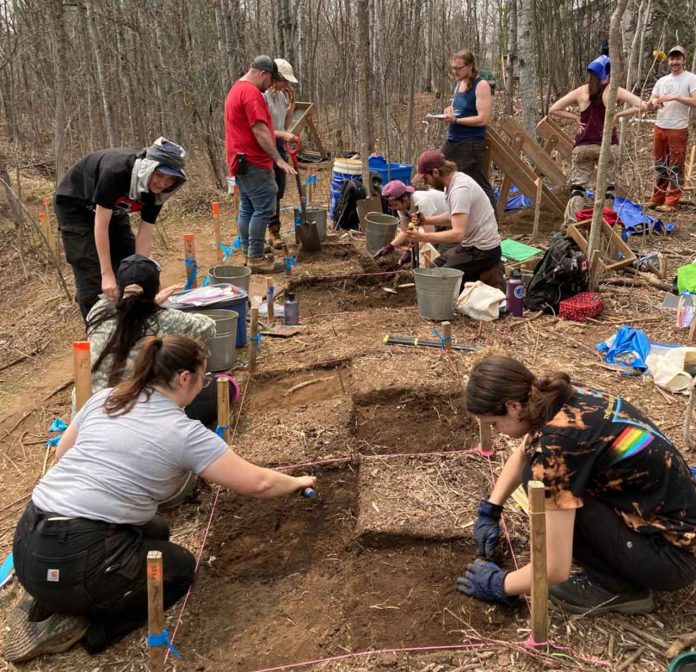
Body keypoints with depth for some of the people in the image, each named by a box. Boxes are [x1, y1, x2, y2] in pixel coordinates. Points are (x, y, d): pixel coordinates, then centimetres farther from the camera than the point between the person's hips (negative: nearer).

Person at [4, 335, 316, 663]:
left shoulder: (104, 398, 10)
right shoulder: (186, 433, -7)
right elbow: (257, 483, 0)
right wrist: (297, 482, 19)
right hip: (72, 561, -7)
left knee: (154, 531, 27)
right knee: (181, 567, 18)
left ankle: (48, 601, 15)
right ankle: (77, 625, 3)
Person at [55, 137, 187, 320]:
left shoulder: (155, 190, -19)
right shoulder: (116, 172, -39)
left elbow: (144, 234, -15)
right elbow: (100, 226, -35)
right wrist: (107, 274, -35)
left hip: (111, 208, 6)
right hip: (74, 206, -6)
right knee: (92, 277, -13)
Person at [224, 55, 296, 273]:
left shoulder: (236, 89, 18)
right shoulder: (251, 92, -15)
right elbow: (260, 131, -22)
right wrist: (278, 159, -22)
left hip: (241, 161, 11)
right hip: (253, 163, -11)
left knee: (247, 209, 13)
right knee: (264, 208, -9)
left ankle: (248, 253, 18)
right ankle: (256, 259, -8)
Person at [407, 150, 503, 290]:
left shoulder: (459, 189, -25)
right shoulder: (453, 180, 5)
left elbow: (458, 234, -31)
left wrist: (423, 237, -30)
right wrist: (426, 221, 7)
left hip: (482, 250, -10)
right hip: (471, 244, 10)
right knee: (435, 267, 20)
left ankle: (487, 278, 0)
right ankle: (484, 271, 17)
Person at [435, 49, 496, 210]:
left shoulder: (481, 85, -10)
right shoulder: (458, 84, 14)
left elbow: (483, 119, -18)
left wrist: (455, 120, -20)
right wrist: (449, 112, 5)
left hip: (471, 145, -9)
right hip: (451, 142, 9)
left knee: (481, 187, -7)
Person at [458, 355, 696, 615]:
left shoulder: (556, 443, -27)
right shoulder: (562, 398, -2)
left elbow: (555, 568, -23)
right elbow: (523, 454, 21)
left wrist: (498, 584, -6)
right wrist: (490, 511, 17)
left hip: (672, 554, -9)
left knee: (539, 474, -16)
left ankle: (617, 586, -2)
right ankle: (619, 574, 13)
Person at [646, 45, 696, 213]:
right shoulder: (662, 80, 13)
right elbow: (651, 99, 15)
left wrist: (675, 97, -22)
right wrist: (655, 102, -9)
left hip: (678, 129, -6)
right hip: (659, 127, 6)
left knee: (675, 167, -2)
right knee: (660, 165, 13)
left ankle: (671, 202, -1)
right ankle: (657, 198, 21)